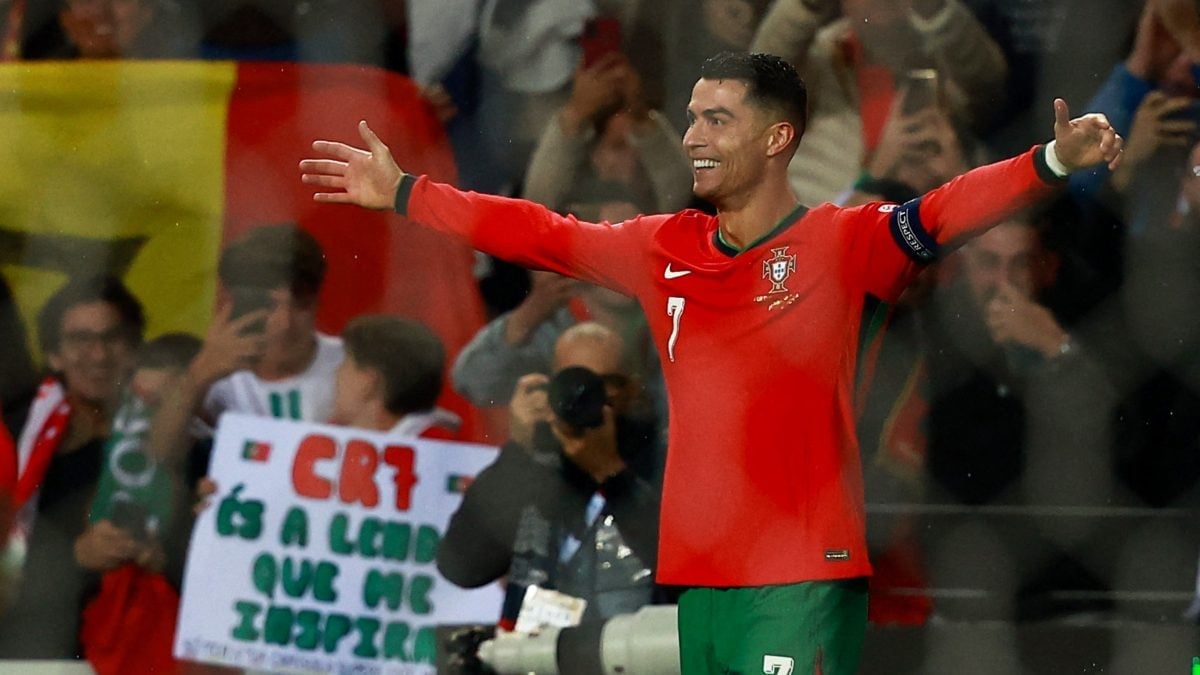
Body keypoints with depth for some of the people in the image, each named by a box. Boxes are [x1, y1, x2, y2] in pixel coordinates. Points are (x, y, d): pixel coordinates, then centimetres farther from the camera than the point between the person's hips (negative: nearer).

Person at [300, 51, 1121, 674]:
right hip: (700, 575, 7)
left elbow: (944, 212, -21)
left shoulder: (841, 244, -6)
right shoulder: (663, 251, 12)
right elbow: (538, 234, 22)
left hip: (804, 579, -7)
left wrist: (1051, 163, -38)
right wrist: (404, 194, 28)